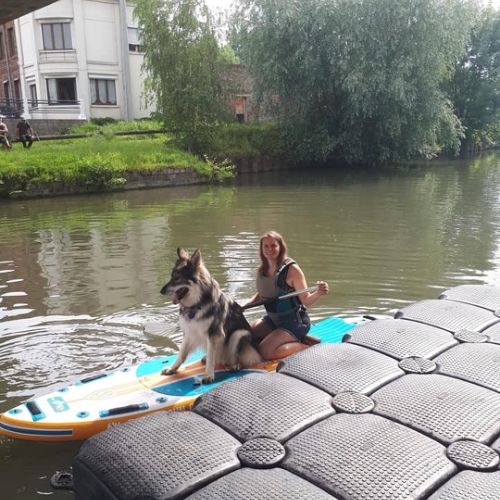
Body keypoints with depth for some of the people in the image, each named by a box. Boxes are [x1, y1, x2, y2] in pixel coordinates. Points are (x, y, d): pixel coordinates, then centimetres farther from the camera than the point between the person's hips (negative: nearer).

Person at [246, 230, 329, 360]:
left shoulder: (291, 269, -19)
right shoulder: (261, 270, 0)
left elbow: (306, 300, -18)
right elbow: (261, 295, 16)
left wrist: (318, 293, -39)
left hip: (294, 322, -8)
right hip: (272, 319, 8)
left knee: (265, 352, -22)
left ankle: (305, 346, -1)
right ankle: (291, 340, 11)